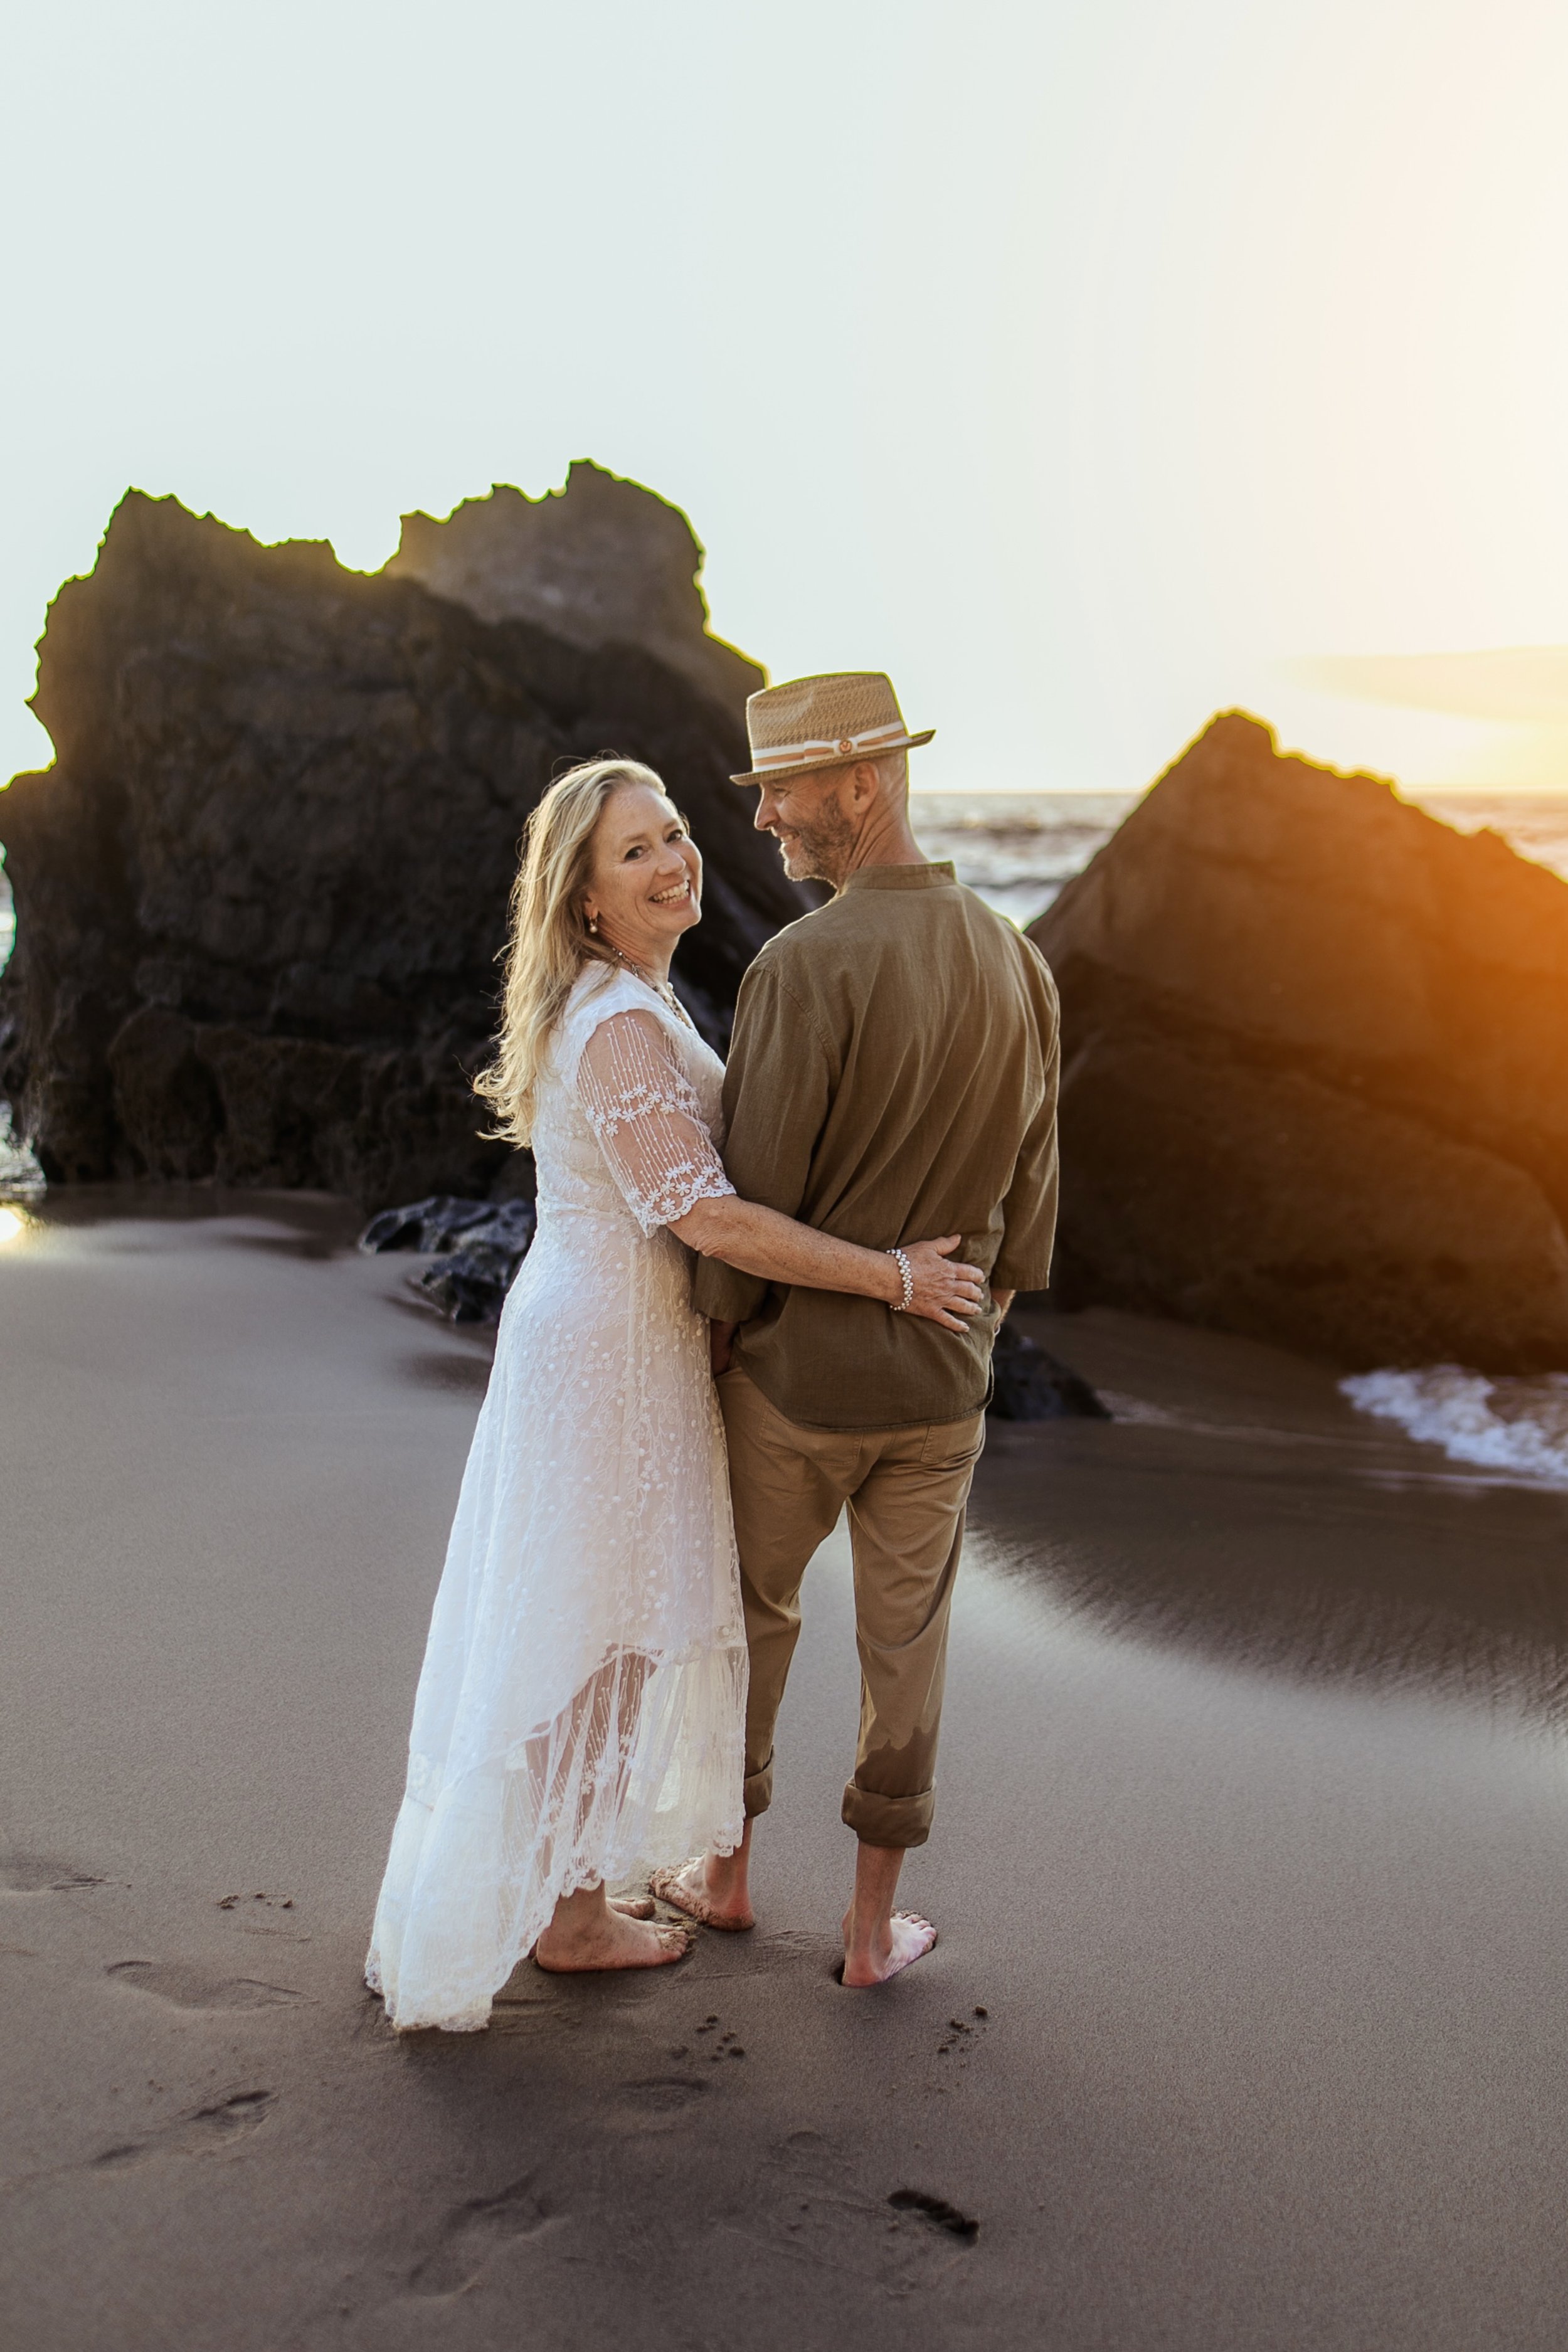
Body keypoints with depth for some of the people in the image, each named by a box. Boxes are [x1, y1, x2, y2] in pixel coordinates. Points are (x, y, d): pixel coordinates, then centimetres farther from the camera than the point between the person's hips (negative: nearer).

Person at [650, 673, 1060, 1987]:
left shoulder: (804, 966, -21)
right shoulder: (1016, 966, -1)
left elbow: (758, 1198, -19)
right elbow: (1029, 1191, 6)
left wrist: (714, 1346, -2)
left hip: (798, 1366, -4)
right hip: (940, 1383, 4)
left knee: (752, 1605, 19)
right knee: (906, 1642, 15)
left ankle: (727, 1868, 36)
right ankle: (875, 1925, 25)